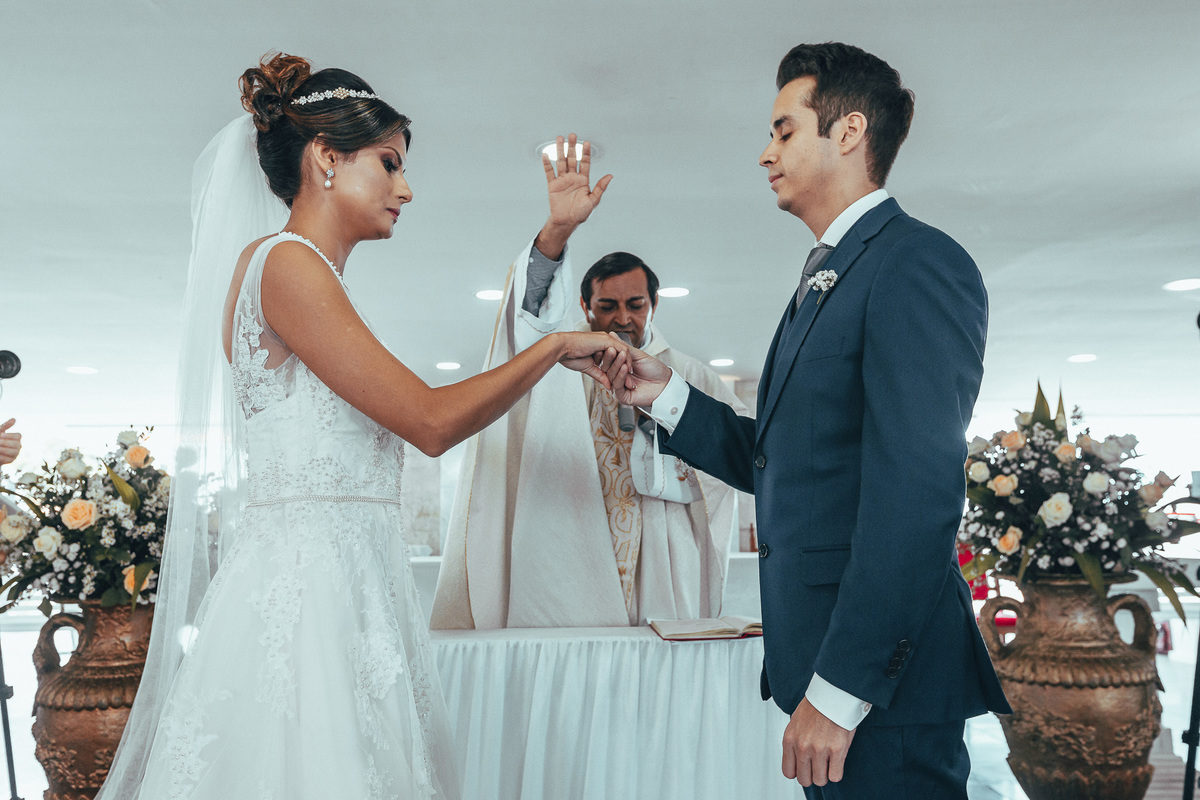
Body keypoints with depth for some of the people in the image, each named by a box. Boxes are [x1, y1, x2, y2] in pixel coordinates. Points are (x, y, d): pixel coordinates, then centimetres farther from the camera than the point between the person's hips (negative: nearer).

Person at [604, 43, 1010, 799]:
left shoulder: (916, 261, -13)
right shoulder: (826, 280, 17)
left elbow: (918, 491, -22)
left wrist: (840, 688, -22)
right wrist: (667, 394, 6)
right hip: (823, 652, 9)